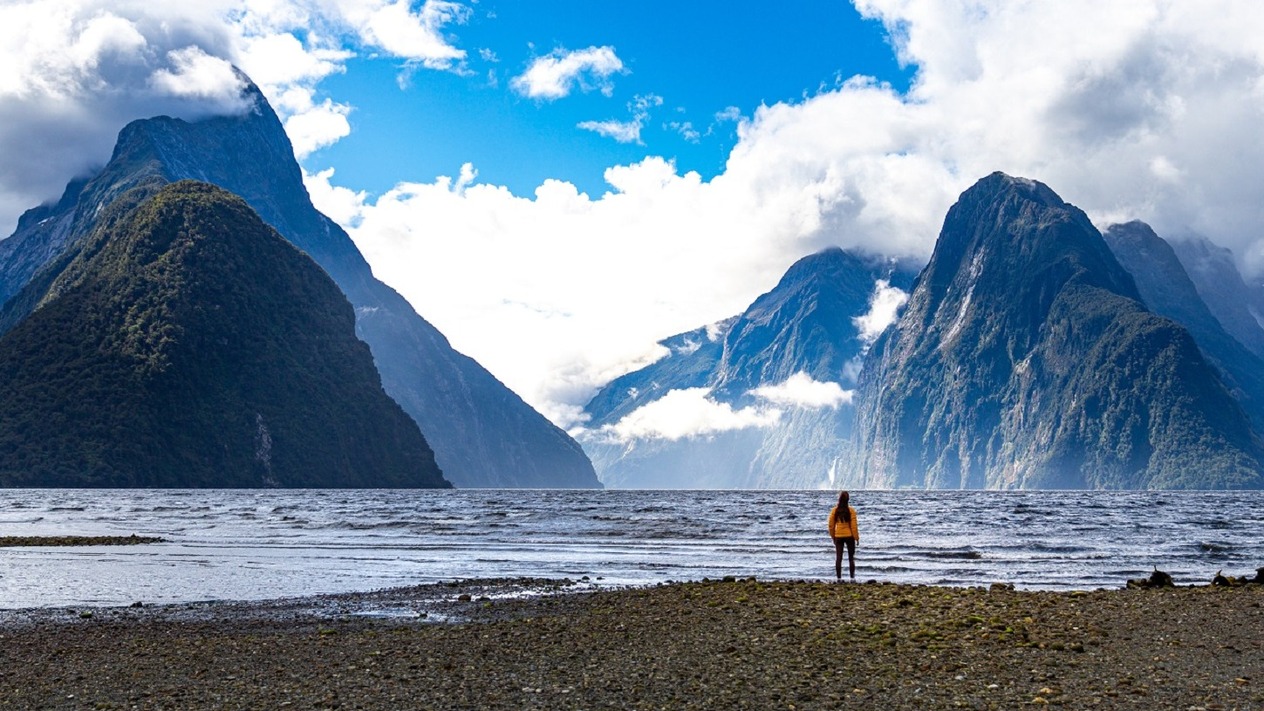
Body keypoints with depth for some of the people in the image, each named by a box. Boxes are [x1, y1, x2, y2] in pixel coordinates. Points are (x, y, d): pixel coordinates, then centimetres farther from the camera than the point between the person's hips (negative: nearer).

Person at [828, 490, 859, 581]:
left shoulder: (834, 510, -3)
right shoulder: (851, 510, -10)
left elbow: (831, 525, 1)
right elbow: (854, 525, -9)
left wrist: (833, 536, 13)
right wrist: (856, 537, 0)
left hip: (838, 536, 1)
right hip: (849, 536, -1)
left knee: (838, 558, 4)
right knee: (851, 558, 10)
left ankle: (839, 578, 1)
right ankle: (852, 578, 8)